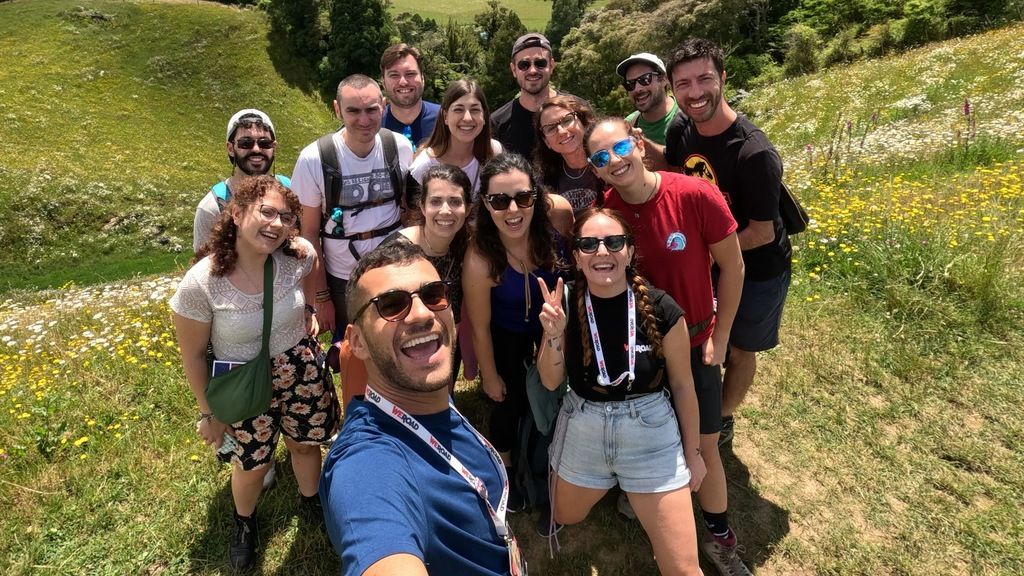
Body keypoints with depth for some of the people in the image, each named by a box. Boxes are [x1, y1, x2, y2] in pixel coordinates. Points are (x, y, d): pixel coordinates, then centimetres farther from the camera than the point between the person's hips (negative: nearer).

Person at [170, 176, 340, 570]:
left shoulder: (299, 257, -20)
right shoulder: (200, 284, -27)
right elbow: (193, 356, -12)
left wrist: (308, 330, 4)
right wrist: (208, 413, -2)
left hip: (302, 372, 2)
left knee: (305, 443, 23)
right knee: (252, 464, 18)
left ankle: (312, 499, 57)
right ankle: (244, 521, 54)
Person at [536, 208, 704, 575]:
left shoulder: (661, 310, -19)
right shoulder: (566, 305, -13)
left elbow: (682, 385, -6)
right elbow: (550, 382, -6)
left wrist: (693, 452, 4)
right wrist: (553, 335, -25)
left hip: (651, 435, -2)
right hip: (582, 431, 3)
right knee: (565, 518, 29)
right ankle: (611, 485, 54)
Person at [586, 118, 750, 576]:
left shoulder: (696, 195, -21)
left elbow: (731, 266, -9)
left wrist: (719, 337, -5)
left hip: (694, 343, -1)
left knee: (703, 445, 9)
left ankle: (720, 537, 31)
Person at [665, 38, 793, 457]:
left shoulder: (754, 153, -32)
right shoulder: (683, 133, -12)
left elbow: (761, 233, -25)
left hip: (758, 267, -5)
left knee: (739, 348, 14)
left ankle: (722, 421, 38)